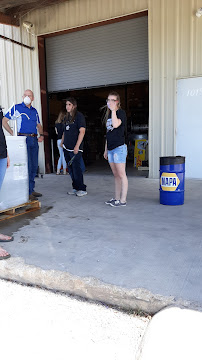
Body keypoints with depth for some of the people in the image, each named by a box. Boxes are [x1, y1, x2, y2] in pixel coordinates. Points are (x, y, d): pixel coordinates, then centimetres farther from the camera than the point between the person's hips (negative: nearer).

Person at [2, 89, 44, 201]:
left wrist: (41, 135, 9)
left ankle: (31, 189, 19)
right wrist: (13, 134, -10)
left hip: (34, 140, 6)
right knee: (26, 166, -9)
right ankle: (27, 192, -2)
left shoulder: (34, 111, 18)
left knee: (34, 166, 8)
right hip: (23, 138, -6)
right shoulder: (16, 108, 2)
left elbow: (39, 125, 28)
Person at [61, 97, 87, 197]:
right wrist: (62, 142, 19)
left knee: (76, 168, -7)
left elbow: (82, 131, -15)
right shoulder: (66, 117, 16)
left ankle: (82, 189, 3)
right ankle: (75, 188, 21)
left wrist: (77, 146, -21)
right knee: (71, 169, 10)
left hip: (75, 148, -8)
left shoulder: (79, 116, -7)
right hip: (67, 148, 8)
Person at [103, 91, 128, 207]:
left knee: (121, 175, -5)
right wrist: (106, 149, 20)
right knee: (116, 175, 11)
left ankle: (123, 200, 0)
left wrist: (113, 110, -15)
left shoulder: (121, 112, -5)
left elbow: (116, 124, -25)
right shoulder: (109, 114, 18)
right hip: (111, 148, 8)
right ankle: (117, 198, 18)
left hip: (119, 147, -8)